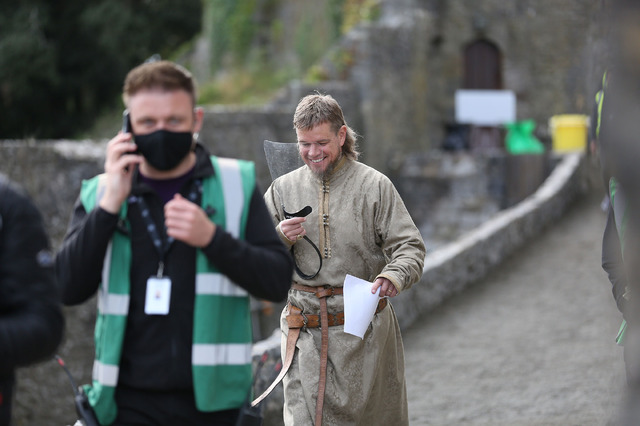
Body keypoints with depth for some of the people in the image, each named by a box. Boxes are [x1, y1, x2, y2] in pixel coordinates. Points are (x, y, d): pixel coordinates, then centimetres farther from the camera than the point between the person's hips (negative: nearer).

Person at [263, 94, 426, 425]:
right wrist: (279, 238, -10)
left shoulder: (374, 186, 0)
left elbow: (410, 247, -4)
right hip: (305, 333, 2)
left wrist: (392, 277, -25)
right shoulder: (283, 189, 9)